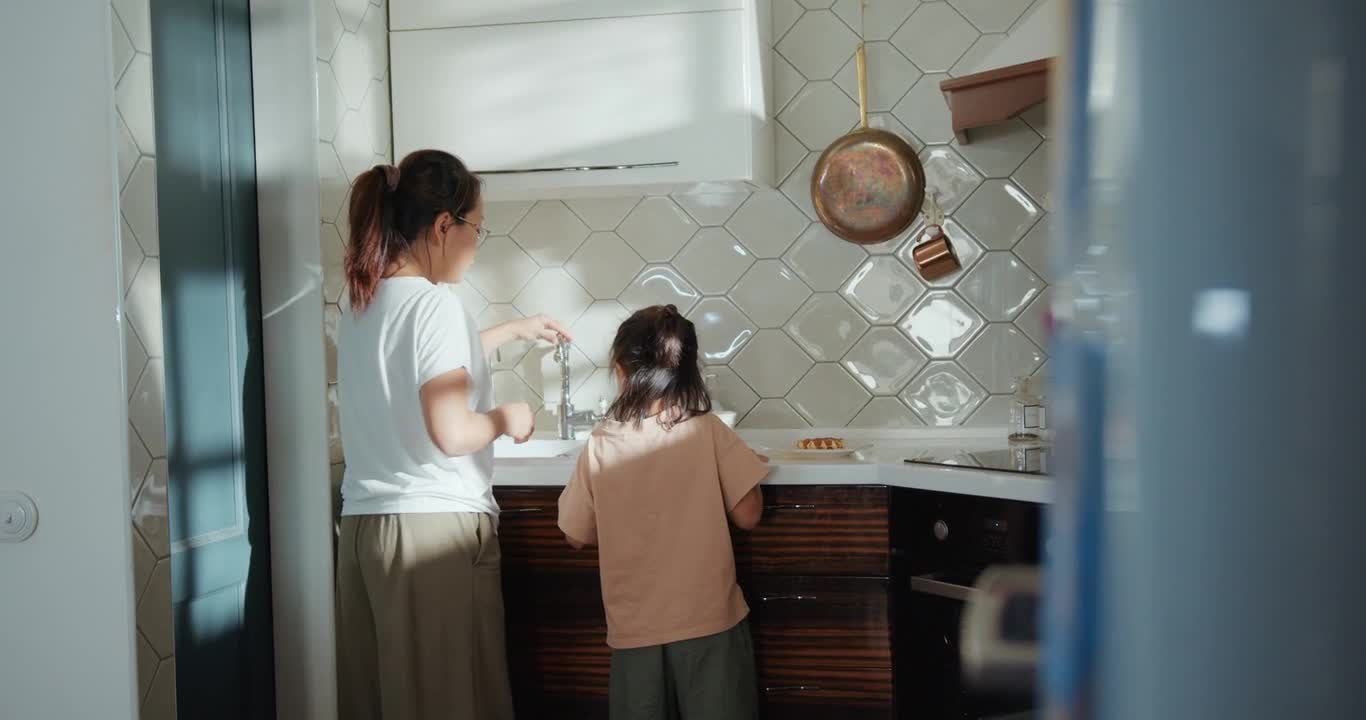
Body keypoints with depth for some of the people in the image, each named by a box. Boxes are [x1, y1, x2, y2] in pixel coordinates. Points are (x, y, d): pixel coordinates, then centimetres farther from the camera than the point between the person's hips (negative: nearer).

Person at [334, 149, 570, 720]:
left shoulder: (363, 302, 10)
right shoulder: (434, 303, -15)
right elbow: (453, 433, -22)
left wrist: (515, 329, 33)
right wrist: (505, 419, -3)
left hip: (363, 522, 8)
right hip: (434, 524, -8)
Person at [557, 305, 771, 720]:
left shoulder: (600, 446, -6)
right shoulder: (709, 432, -10)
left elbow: (577, 536, 3)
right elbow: (747, 516, -8)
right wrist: (748, 467, 9)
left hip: (634, 628, 2)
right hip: (709, 622, -1)